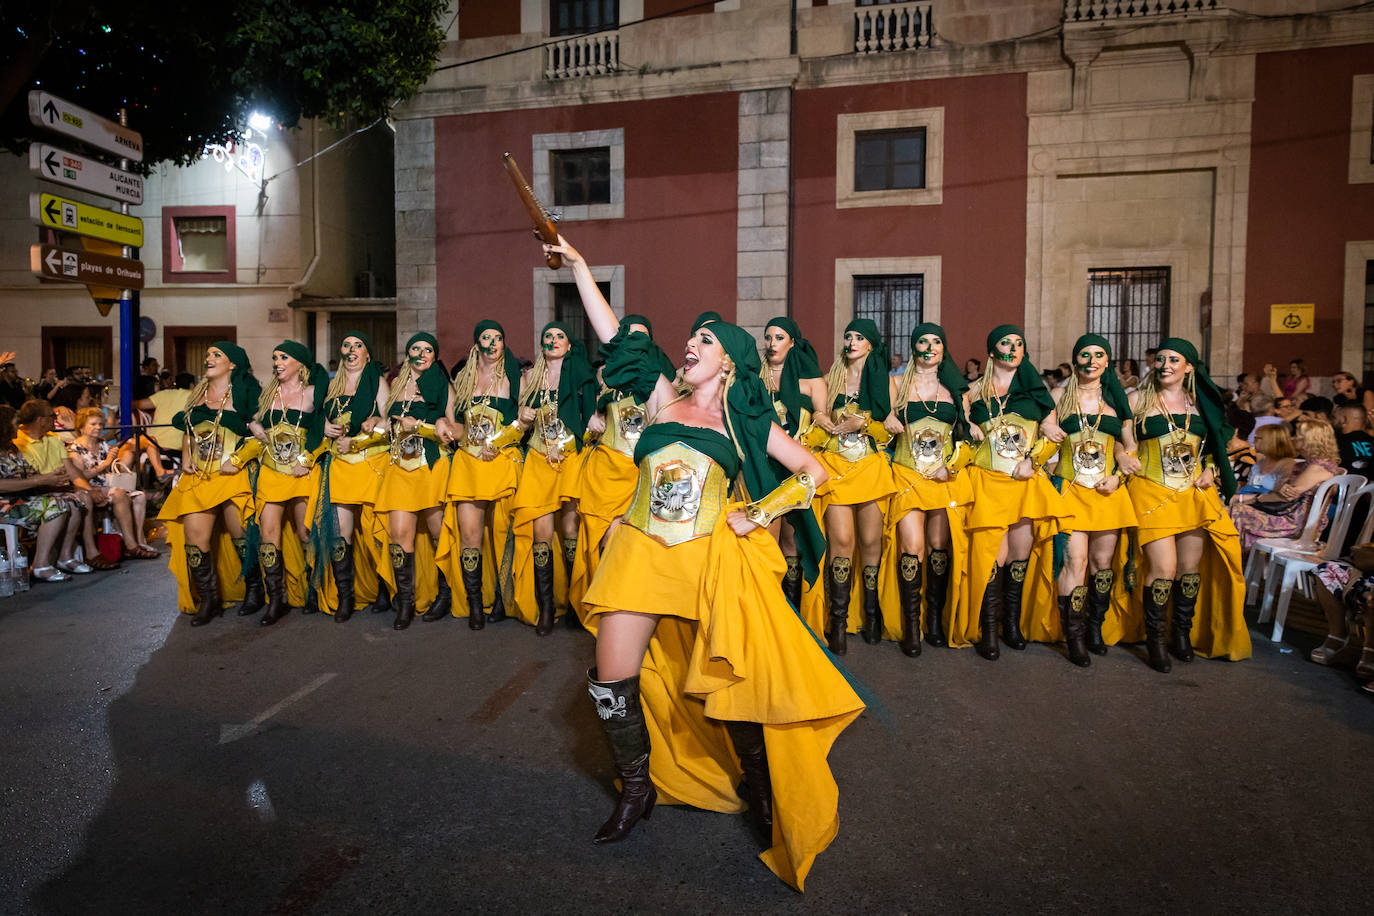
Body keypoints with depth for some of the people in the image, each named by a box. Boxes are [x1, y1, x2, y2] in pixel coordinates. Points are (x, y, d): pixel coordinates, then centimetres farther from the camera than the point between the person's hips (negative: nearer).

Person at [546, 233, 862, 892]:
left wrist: (757, 515, -1)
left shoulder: (745, 422, 6)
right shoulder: (662, 400, 10)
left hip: (711, 559, -2)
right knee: (612, 682, 1)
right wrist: (578, 265, 8)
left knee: (729, 685, -1)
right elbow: (615, 336, 8)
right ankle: (637, 788, 25)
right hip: (642, 553, 3)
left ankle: (762, 791, 25)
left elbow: (813, 472, 7)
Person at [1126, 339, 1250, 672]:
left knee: (1191, 566, 7)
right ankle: (1155, 639, 4)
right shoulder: (1139, 401, 1)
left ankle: (1183, 632, 26)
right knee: (1164, 569, -11)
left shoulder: (1199, 402, 11)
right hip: (1153, 492, -4)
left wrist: (1210, 469, 6)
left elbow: (1214, 443, 22)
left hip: (1194, 492, 4)